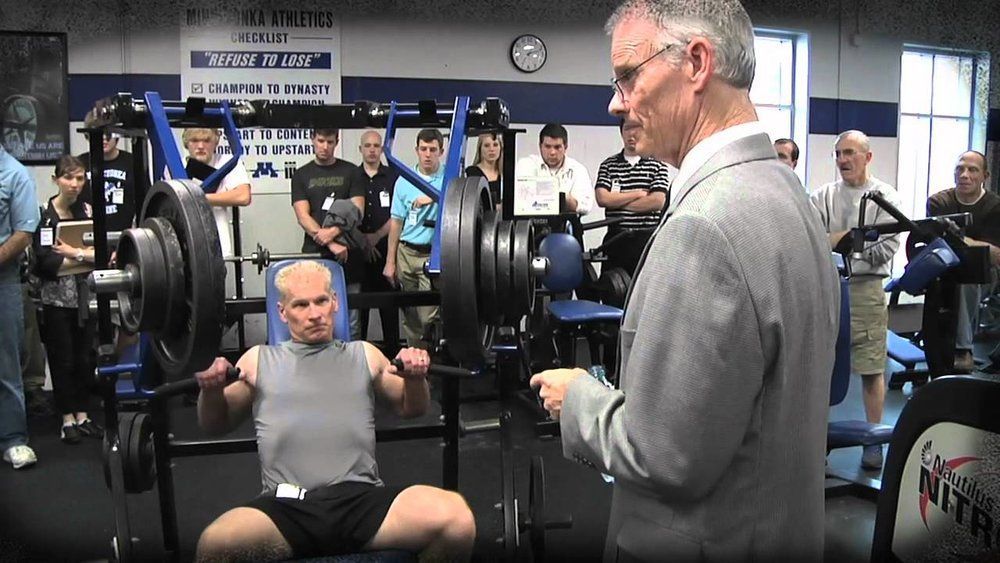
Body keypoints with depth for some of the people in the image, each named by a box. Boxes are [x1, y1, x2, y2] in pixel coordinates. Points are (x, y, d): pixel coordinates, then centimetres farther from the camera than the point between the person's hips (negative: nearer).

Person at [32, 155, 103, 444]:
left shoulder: (88, 210, 4)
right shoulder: (45, 215, -7)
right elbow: (45, 261, -14)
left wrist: (74, 253, -15)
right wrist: (84, 255, -15)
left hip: (86, 294, 3)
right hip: (57, 296, -3)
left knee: (85, 357, 9)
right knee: (63, 359, 5)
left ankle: (82, 415, 20)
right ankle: (67, 419, 15)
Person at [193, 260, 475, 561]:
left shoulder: (364, 354, 23)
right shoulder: (259, 359, 22)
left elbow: (412, 409, 25)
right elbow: (215, 425, 23)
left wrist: (415, 378, 2)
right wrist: (211, 389, 0)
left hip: (362, 498, 1)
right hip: (287, 506, -1)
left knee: (458, 521, -27)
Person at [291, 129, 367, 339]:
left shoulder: (351, 172, 9)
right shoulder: (301, 175, 9)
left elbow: (357, 211, 1)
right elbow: (303, 217, -1)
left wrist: (334, 231, -17)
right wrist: (331, 244, -15)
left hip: (348, 253, 0)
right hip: (314, 254, 0)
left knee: (351, 321, 3)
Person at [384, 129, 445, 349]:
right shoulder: (404, 180, 8)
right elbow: (396, 223, 9)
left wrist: (434, 197, -21)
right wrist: (390, 262, 8)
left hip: (434, 254, -3)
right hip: (406, 253, 3)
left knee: (429, 318, -10)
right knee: (409, 316, 9)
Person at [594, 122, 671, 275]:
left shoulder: (658, 165, 3)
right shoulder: (608, 165, 8)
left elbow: (657, 201, -9)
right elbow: (602, 198, -5)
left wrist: (617, 201, -5)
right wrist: (638, 193, -6)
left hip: (648, 238, -1)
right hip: (616, 238, 2)